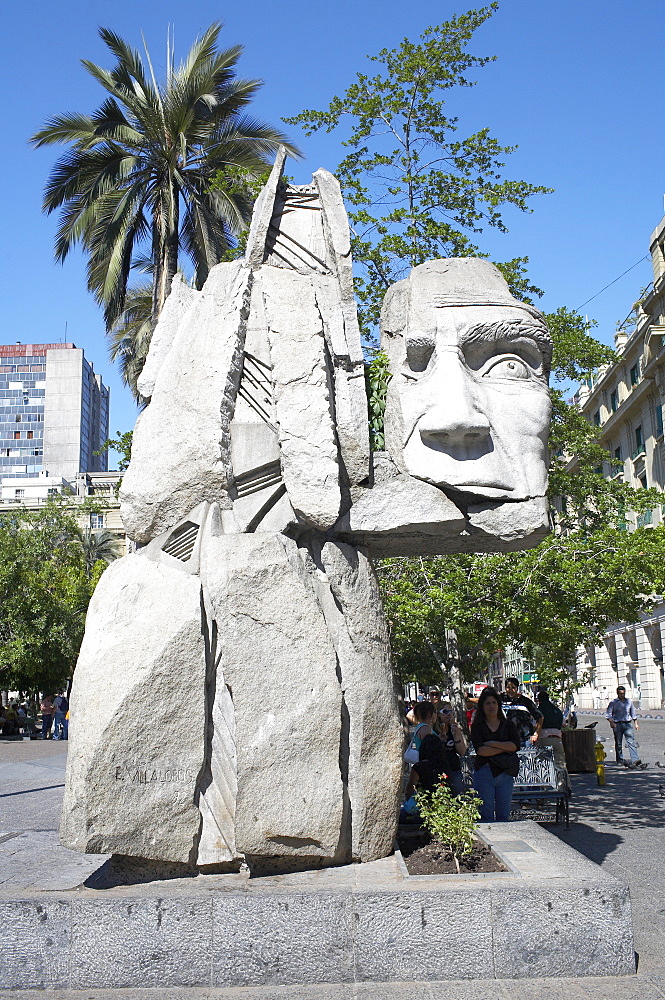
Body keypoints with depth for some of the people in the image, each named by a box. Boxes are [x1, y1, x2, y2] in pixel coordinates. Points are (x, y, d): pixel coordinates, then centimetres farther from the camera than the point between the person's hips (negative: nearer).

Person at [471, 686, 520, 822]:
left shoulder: (508, 725, 11)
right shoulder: (477, 726, 4)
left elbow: (515, 745, -4)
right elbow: (480, 750, -10)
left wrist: (493, 744, -9)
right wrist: (505, 748, -7)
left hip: (505, 773, 2)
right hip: (484, 773, -2)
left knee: (504, 816, 4)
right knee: (486, 816, -2)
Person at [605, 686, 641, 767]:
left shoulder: (629, 701, 12)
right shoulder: (613, 703, 2)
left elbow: (633, 713, 22)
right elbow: (608, 714, 0)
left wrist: (636, 724, 18)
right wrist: (611, 722, -16)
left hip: (627, 724, 1)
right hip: (617, 724, -1)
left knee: (631, 741, -11)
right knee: (618, 743, 6)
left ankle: (635, 760, -19)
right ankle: (620, 760, 19)